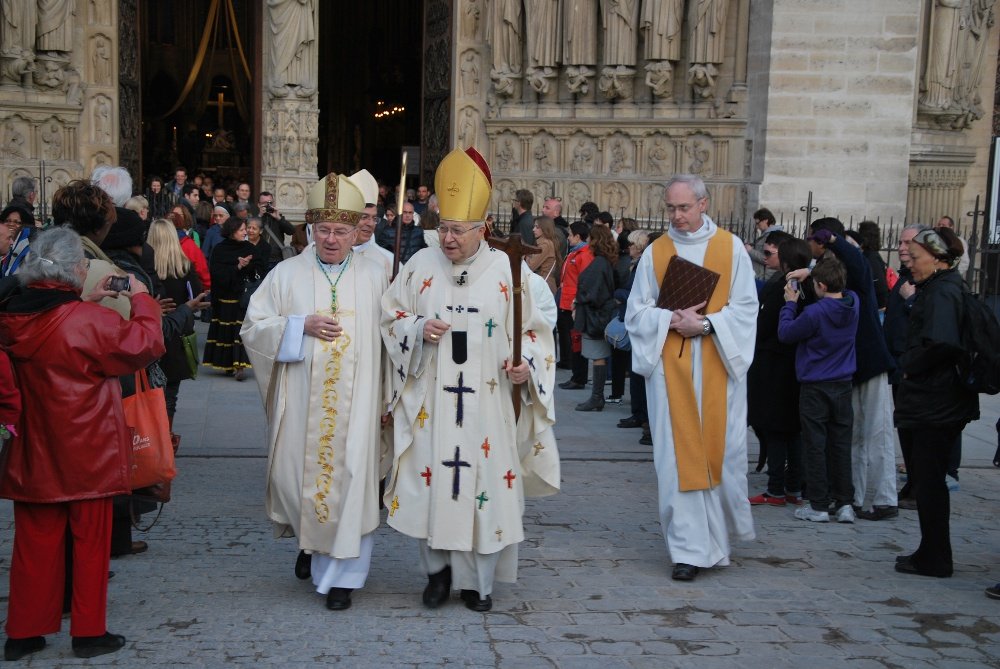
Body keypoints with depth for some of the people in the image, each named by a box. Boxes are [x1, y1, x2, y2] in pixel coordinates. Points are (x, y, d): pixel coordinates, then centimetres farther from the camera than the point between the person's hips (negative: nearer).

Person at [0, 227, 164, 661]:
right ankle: (89, 632, 17)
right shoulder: (90, 320, -20)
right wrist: (141, 300, 3)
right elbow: (145, 344, -10)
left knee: (35, 542, 15)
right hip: (87, 455, -5)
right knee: (90, 541, 9)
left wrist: (87, 300, 14)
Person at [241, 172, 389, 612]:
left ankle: (341, 574, 11)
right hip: (300, 402, 1)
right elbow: (253, 328, 1)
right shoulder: (287, 274, 4)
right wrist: (303, 325, -13)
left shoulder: (374, 276, 4)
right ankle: (309, 541, 38)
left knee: (349, 482, -2)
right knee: (297, 476, 7)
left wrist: (386, 394, -1)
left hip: (355, 402, 0)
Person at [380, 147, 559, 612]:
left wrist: (527, 364, -10)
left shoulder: (506, 270, -2)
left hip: (487, 403, -1)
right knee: (430, 482, 2)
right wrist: (418, 329, -11)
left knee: (485, 483, 4)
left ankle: (478, 579, 20)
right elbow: (391, 318, 9)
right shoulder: (421, 265, 1)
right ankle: (438, 569, 23)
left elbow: (533, 328, 7)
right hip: (431, 402, 1)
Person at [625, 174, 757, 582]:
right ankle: (690, 550, 3)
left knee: (721, 451, 3)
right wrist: (672, 320, -14)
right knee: (679, 456, -2)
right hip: (670, 366, 0)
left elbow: (746, 307, 0)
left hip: (718, 365, 0)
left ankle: (721, 531, 24)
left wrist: (704, 324, -15)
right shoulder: (655, 252, 6)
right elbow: (637, 311, 5)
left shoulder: (731, 248, 4)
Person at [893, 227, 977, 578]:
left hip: (935, 402, -10)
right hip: (939, 400, 10)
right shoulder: (943, 287, 15)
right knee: (929, 478, 15)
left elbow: (940, 342, -32)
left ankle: (934, 559, 9)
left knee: (928, 480, -1)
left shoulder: (941, 292, -17)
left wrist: (910, 365, -17)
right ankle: (933, 555, 24)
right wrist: (911, 364, 4)